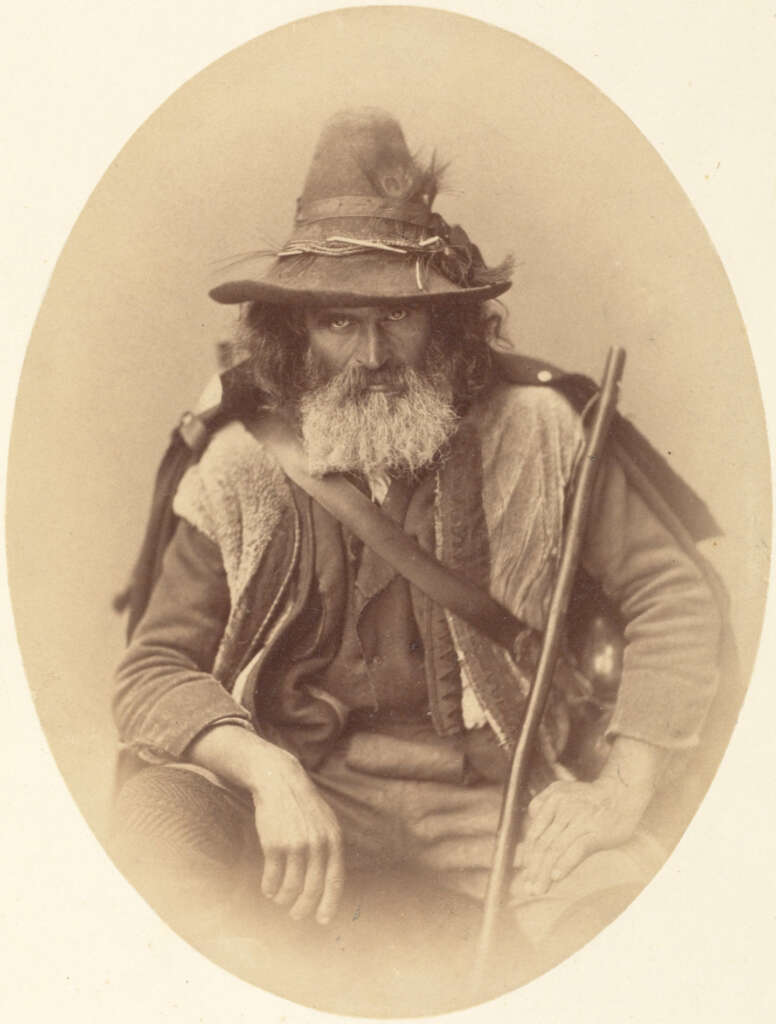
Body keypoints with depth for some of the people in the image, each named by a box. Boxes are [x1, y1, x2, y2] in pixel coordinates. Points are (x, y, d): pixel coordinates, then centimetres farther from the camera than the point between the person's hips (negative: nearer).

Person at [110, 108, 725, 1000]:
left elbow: (676, 597, 0)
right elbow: (152, 670, -3)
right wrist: (268, 774, -23)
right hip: (307, 783, 0)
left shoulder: (537, 432, -3)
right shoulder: (246, 466, -1)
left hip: (496, 788, 0)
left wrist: (623, 789, -14)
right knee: (153, 810, -28)